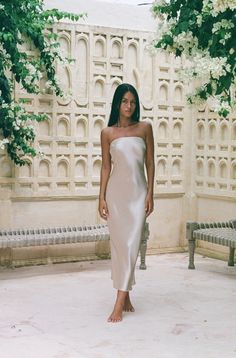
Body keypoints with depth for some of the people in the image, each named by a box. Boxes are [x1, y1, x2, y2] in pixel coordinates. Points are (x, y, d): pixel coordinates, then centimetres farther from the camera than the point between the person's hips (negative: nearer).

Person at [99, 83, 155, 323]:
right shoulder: (107, 133, 3)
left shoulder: (145, 128, 4)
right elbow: (106, 166, 5)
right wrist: (101, 198, -1)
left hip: (138, 191, 0)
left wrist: (150, 193, -1)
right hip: (116, 190, 0)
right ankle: (125, 297, 14)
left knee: (131, 244, -6)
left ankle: (120, 303, -6)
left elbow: (150, 163, 5)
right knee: (118, 245, 2)